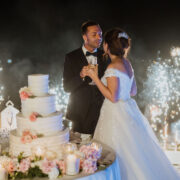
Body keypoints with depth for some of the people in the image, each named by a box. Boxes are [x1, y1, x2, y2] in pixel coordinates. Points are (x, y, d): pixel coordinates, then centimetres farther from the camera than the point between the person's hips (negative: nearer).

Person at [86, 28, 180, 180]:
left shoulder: (113, 67, -17)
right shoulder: (127, 63, 8)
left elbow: (113, 97, -19)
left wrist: (95, 78, -15)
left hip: (117, 115, -9)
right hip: (129, 110, 9)